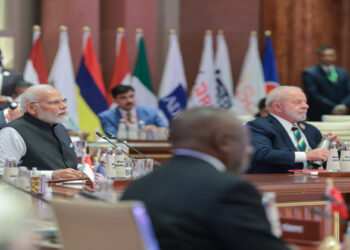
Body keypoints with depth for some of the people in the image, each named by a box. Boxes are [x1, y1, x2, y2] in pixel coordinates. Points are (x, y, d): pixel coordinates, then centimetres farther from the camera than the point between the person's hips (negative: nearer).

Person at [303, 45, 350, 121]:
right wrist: (333, 108, -15)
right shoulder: (309, 73, -1)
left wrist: (344, 105, -10)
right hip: (319, 116, -4)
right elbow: (313, 95, -10)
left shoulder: (343, 72, 15)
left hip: (342, 115, 4)